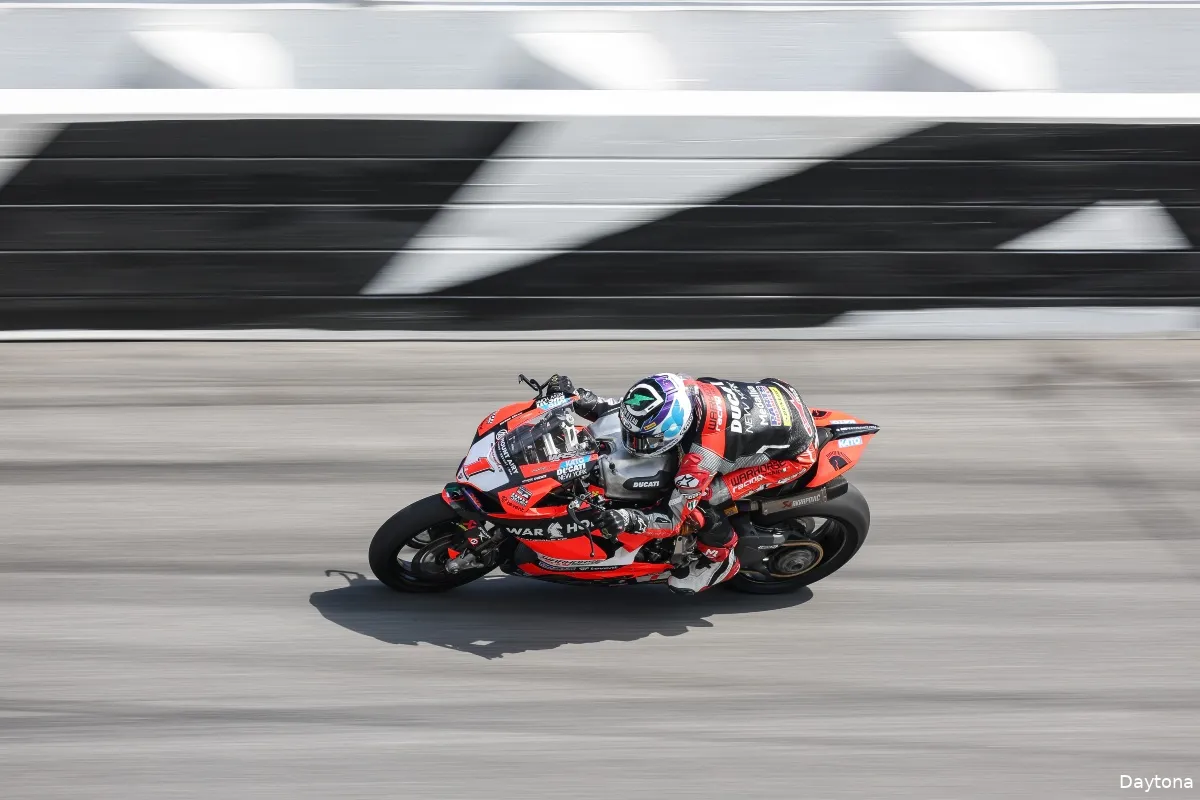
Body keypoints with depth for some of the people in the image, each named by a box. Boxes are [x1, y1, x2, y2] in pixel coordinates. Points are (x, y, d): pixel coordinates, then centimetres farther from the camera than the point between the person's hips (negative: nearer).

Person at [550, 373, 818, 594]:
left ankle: (720, 560, 11)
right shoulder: (678, 389, -19)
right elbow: (630, 407, 1)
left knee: (699, 501, -16)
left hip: (792, 451, -8)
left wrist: (629, 519, -44)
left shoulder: (702, 455, -36)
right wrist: (585, 402, -11)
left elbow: (675, 517, -28)